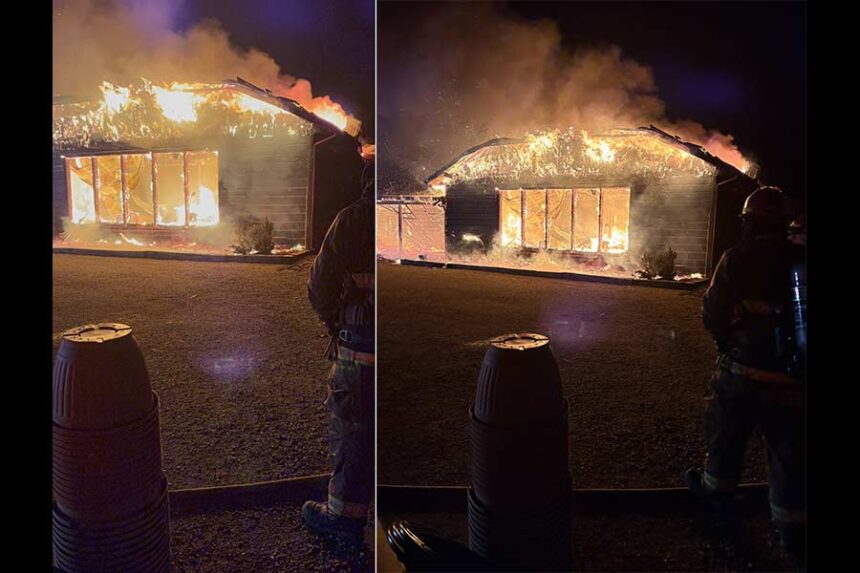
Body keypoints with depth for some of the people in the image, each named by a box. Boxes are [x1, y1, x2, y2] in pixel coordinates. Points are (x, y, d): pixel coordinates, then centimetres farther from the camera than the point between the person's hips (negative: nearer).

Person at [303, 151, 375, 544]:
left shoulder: (353, 219, -12)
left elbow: (321, 284, -8)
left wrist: (331, 318, 12)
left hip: (360, 345, -5)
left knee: (351, 427, 8)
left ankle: (345, 514, 20)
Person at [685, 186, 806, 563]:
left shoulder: (737, 259, -13)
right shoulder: (801, 260, -3)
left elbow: (713, 313, -9)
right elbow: (800, 312, 6)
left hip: (741, 372, -2)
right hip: (792, 377, 2)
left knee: (726, 434, 20)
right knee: (789, 454, 11)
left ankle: (716, 487, 40)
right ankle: (793, 530, 18)